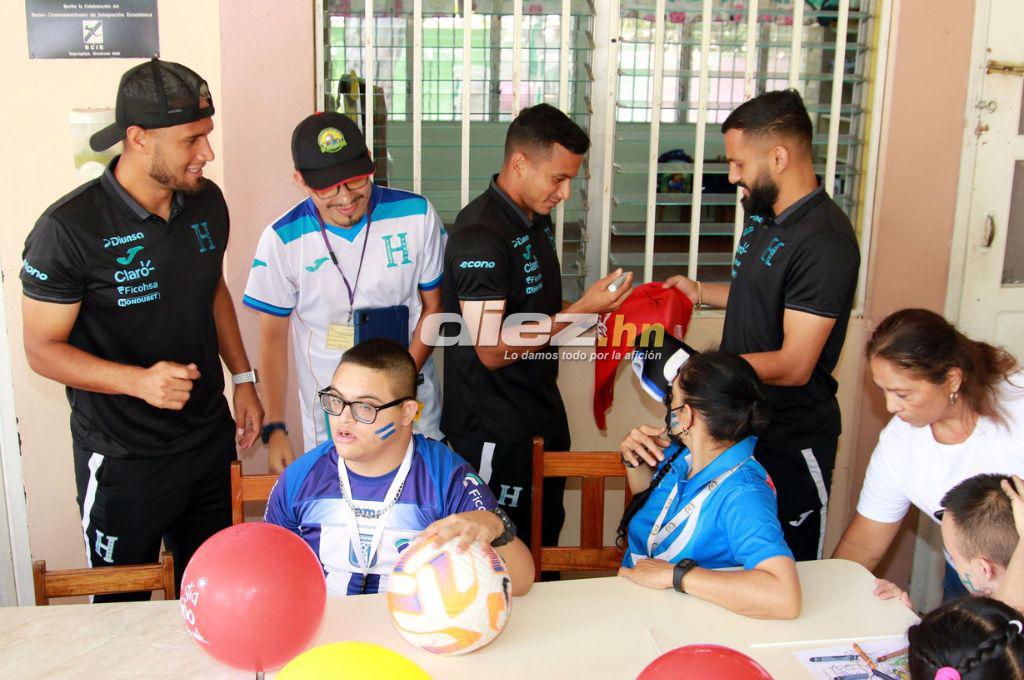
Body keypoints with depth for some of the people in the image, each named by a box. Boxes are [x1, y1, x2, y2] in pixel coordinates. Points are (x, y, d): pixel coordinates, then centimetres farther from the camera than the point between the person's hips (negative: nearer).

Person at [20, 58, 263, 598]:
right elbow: (43, 350, -14)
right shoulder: (68, 229, -19)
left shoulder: (207, 202, -1)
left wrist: (243, 378, 10)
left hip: (208, 438, 5)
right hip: (123, 458, -5)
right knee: (122, 609, 13)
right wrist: (139, 380, -29)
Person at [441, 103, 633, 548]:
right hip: (494, 431, -9)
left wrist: (600, 305, 4)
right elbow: (492, 351, -25)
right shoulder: (479, 234, -22)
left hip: (542, 417, 9)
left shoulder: (537, 220, 8)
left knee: (546, 544, 20)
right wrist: (582, 310, -24)